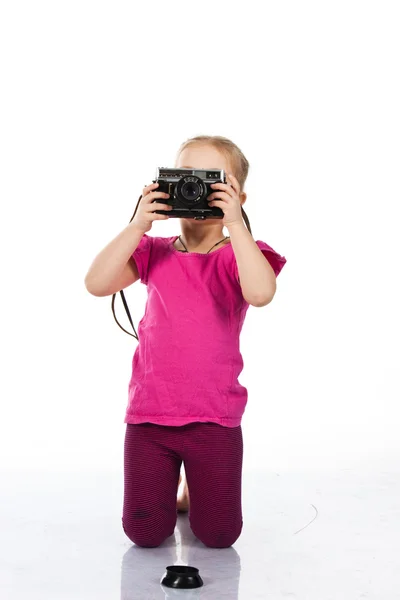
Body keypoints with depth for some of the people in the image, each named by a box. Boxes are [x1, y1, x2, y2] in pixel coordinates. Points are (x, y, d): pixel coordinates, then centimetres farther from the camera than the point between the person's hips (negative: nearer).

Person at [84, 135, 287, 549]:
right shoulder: (153, 252, 3)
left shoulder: (239, 255, -5)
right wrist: (138, 225, -18)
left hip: (214, 419, -1)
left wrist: (235, 224, -26)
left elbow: (261, 293, -29)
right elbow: (97, 283, -13)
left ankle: (195, 487, 38)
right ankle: (169, 482, 38)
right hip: (148, 413, 2)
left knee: (219, 535, 6)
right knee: (144, 533, 6)